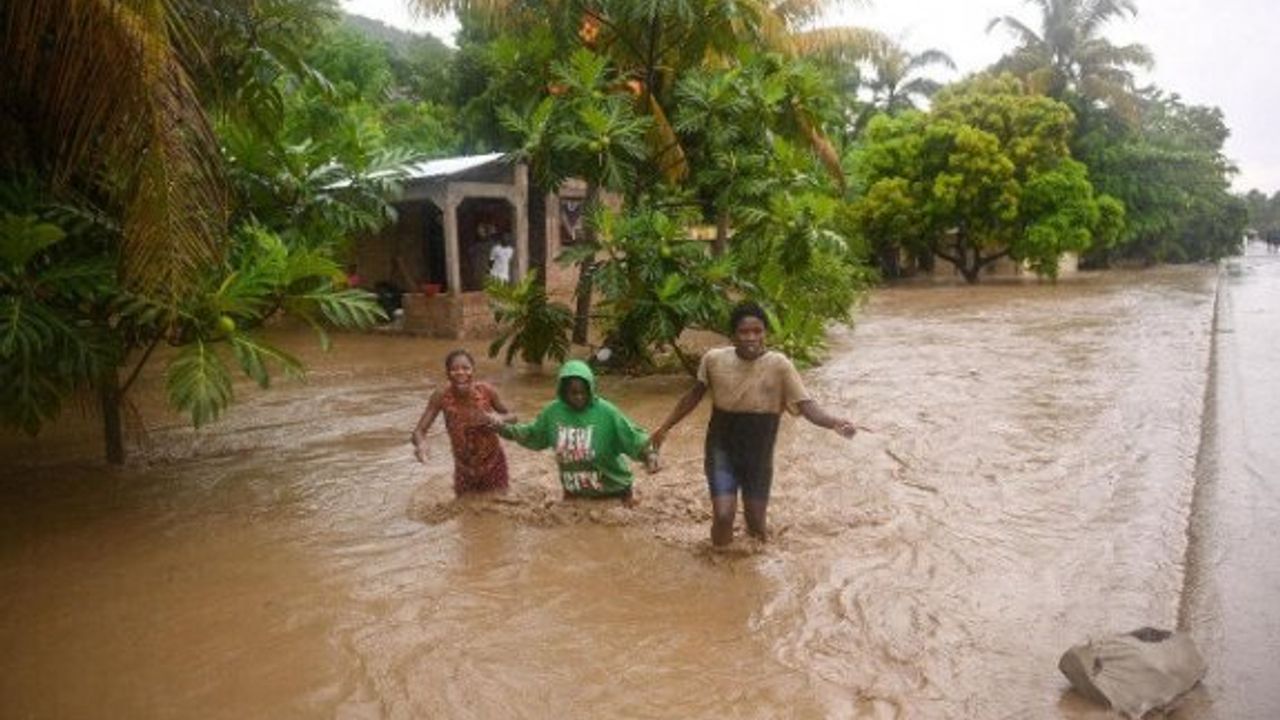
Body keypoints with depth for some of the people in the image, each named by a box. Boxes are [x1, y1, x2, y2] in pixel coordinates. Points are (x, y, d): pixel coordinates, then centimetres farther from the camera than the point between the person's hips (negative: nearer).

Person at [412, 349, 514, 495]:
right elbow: (419, 431, -18)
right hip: (464, 468, 1)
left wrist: (494, 418, -27)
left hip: (493, 465, -1)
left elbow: (511, 417, -5)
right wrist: (421, 444, -42)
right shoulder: (441, 397, -20)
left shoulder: (486, 390, -20)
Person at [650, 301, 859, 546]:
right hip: (722, 450, 0)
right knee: (723, 516, -11)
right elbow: (694, 396, 6)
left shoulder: (779, 366, -17)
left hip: (758, 455, 0)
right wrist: (666, 426, 12)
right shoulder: (714, 360, -11)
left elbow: (806, 405, -22)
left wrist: (834, 422, -42)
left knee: (756, 522, 10)